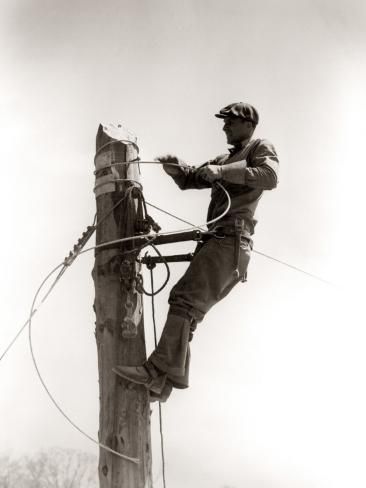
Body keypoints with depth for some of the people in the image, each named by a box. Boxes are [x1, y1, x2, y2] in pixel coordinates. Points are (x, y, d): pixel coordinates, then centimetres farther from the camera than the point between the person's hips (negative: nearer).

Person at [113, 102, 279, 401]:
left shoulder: (260, 148, 8)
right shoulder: (223, 160, 32)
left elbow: (269, 177, -13)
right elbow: (190, 180, 25)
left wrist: (221, 172, -19)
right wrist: (175, 169, 2)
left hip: (231, 241, -9)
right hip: (215, 242, 9)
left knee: (185, 298, -23)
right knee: (188, 311, 3)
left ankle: (160, 371, -32)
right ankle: (161, 385, 3)